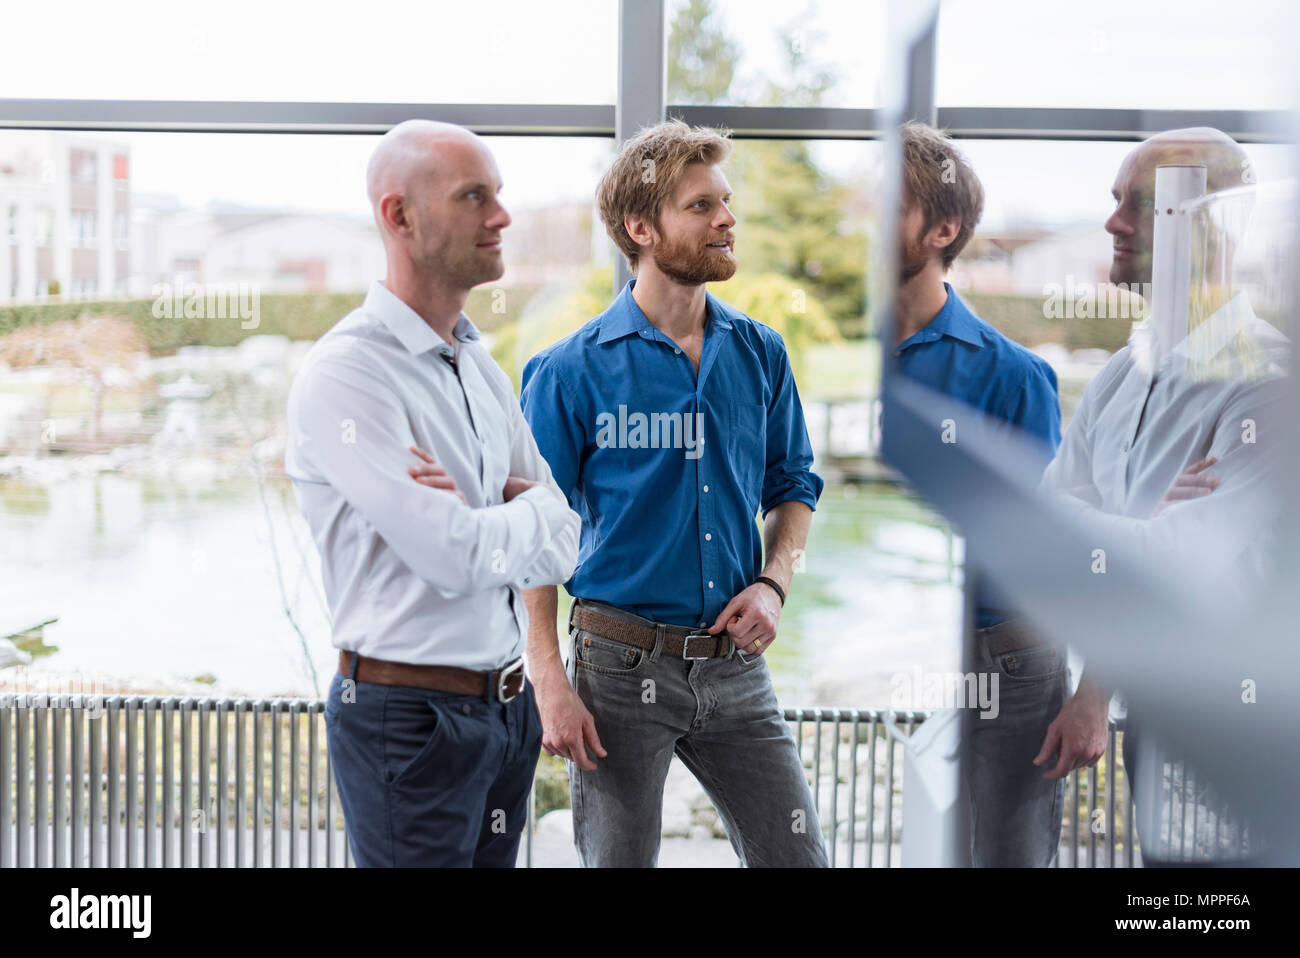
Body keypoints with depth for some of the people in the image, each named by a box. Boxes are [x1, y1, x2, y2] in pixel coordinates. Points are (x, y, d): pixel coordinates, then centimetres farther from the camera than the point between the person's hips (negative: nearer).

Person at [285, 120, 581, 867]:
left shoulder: (482, 369, 12)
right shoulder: (347, 373, -15)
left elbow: (563, 546, 6)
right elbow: (458, 556, -23)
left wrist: (479, 509, -14)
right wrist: (534, 506, -3)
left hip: (509, 707, 8)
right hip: (412, 717, -7)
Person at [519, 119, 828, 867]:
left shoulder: (760, 354, 5)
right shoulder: (571, 372, -7)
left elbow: (794, 485, 16)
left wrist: (774, 583, -2)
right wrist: (551, 683, -13)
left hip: (734, 661, 4)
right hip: (621, 664, -3)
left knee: (799, 857, 4)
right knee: (619, 859, 9)